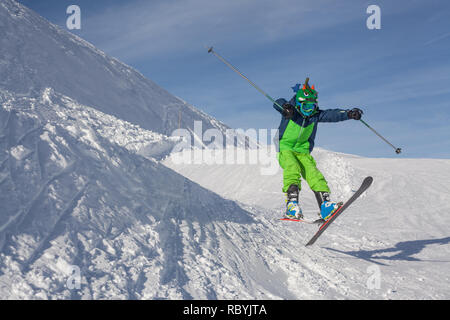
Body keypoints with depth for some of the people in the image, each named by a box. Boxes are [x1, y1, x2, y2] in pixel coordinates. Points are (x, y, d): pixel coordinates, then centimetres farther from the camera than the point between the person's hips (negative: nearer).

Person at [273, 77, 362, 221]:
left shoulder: (316, 115, -1)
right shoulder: (291, 111, -12)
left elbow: (332, 114, -11)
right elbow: (278, 103, -31)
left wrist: (349, 113, -29)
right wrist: (285, 106, -55)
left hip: (303, 151, 4)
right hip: (285, 148, -4)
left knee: (313, 174, -16)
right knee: (292, 167, -31)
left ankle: (325, 205, -24)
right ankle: (292, 205, -37)